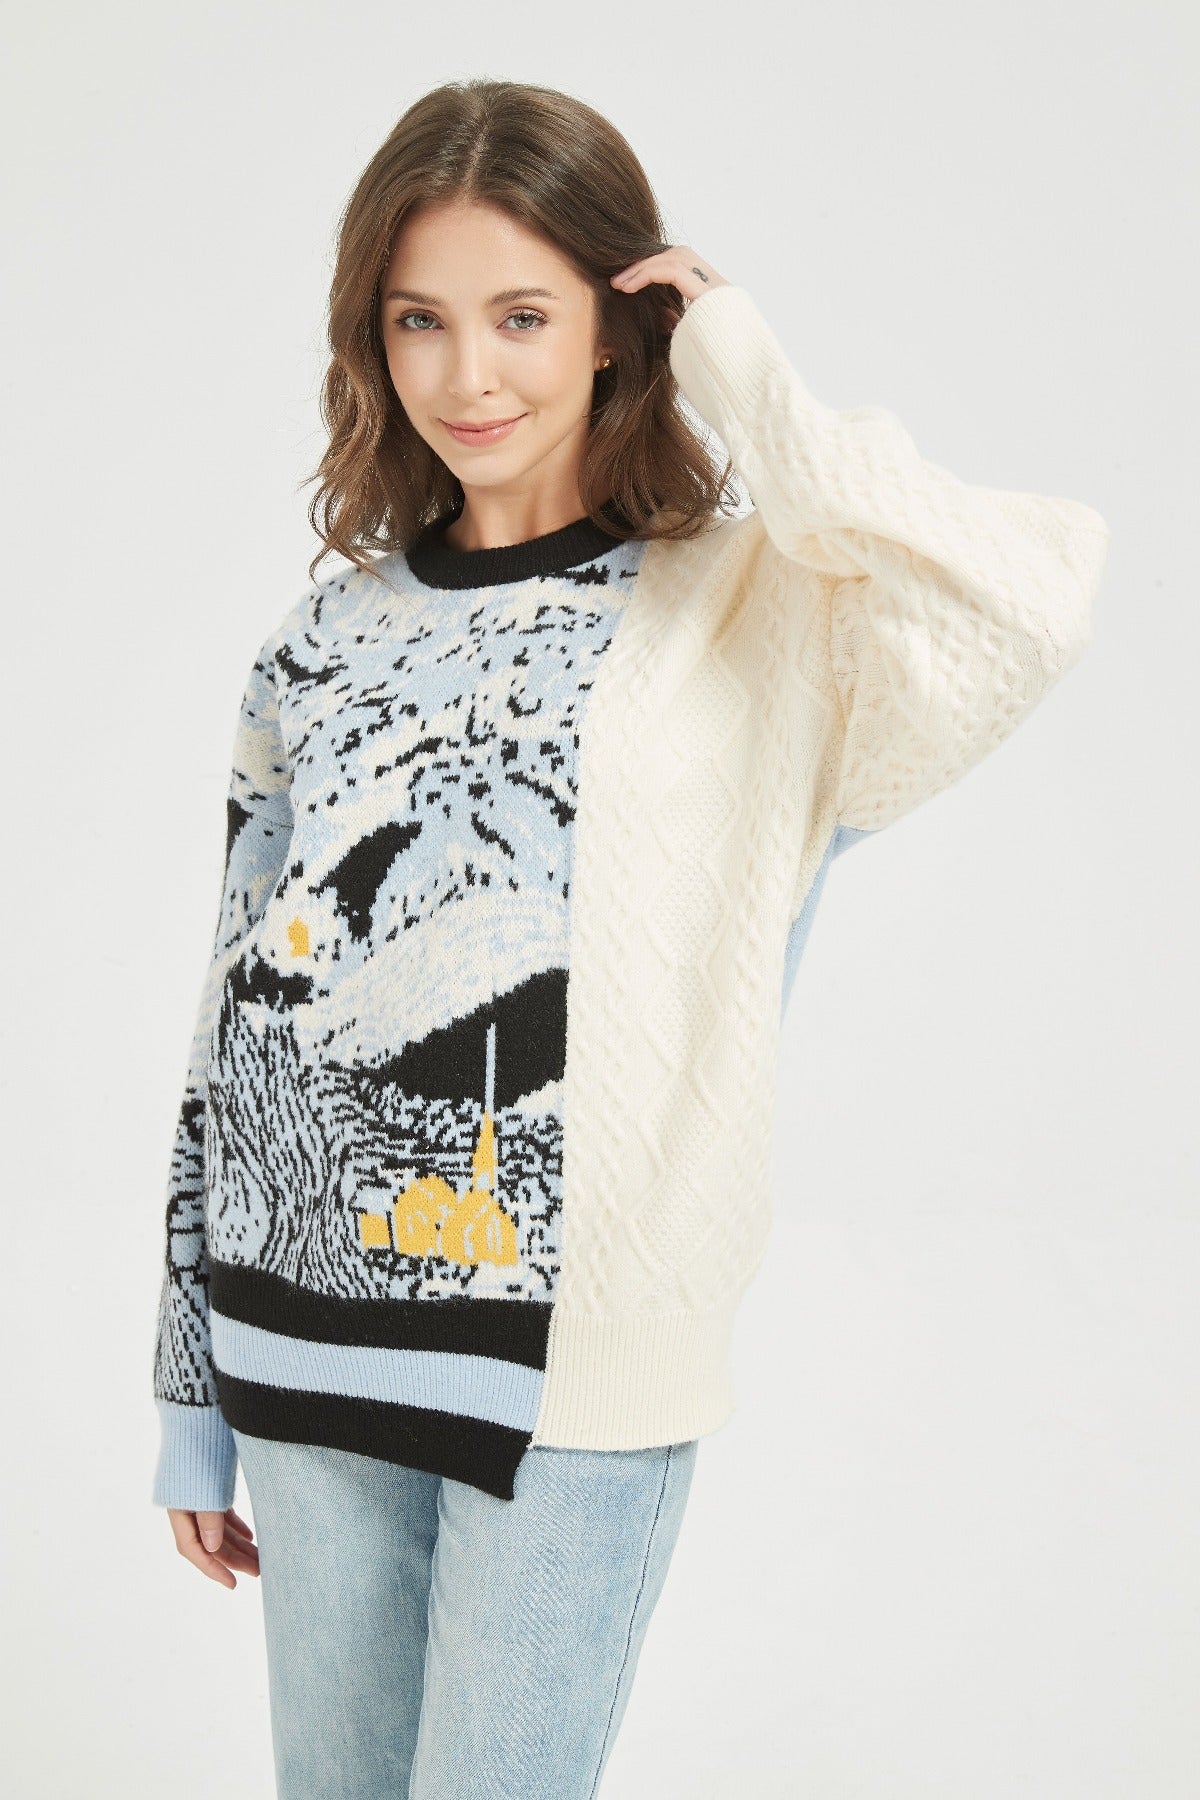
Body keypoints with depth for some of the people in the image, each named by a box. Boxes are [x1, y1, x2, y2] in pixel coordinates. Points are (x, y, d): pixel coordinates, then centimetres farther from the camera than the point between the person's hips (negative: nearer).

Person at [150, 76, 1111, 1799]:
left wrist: (758, 401, -15)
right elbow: (238, 1017, 10)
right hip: (309, 1344, 5)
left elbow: (1026, 607, -30)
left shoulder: (762, 614, -6)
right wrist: (192, 1398, 12)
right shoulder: (335, 635, 7)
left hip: (581, 1371, -4)